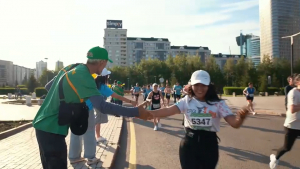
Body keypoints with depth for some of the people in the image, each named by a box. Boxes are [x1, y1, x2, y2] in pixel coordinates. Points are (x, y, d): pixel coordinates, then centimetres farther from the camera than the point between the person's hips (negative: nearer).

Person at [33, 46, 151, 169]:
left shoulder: (71, 68, 5)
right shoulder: (83, 76, -21)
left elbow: (48, 86, 18)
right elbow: (102, 106, -32)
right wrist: (136, 112, -30)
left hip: (43, 125, 9)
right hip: (52, 129, -9)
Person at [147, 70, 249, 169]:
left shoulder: (218, 103, -6)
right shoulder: (186, 101, -4)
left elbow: (234, 123, -12)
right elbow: (169, 110, -19)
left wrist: (241, 117, -36)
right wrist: (148, 113, -35)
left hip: (209, 145, 1)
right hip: (189, 144, 0)